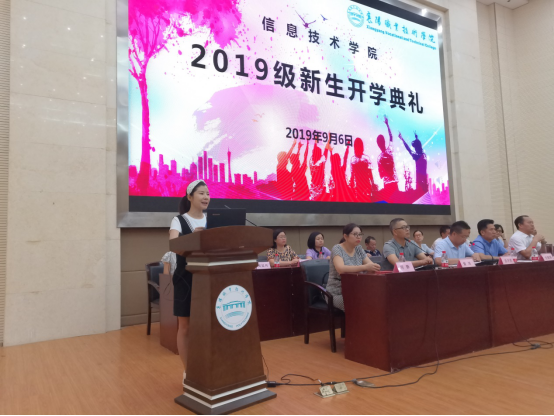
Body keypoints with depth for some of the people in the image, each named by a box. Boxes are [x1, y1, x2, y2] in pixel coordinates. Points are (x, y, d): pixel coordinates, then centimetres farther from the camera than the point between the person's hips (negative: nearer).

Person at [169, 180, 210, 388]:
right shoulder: (179, 221, -4)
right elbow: (173, 243, -21)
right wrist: (192, 236, -38)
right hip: (186, 279, -3)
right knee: (186, 327, 6)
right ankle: (188, 372, 19)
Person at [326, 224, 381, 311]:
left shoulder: (359, 249, 8)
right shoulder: (337, 249, -11)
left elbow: (371, 265, 0)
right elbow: (341, 269, -29)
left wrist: (375, 267, -24)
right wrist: (365, 267, -38)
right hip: (338, 294, -5)